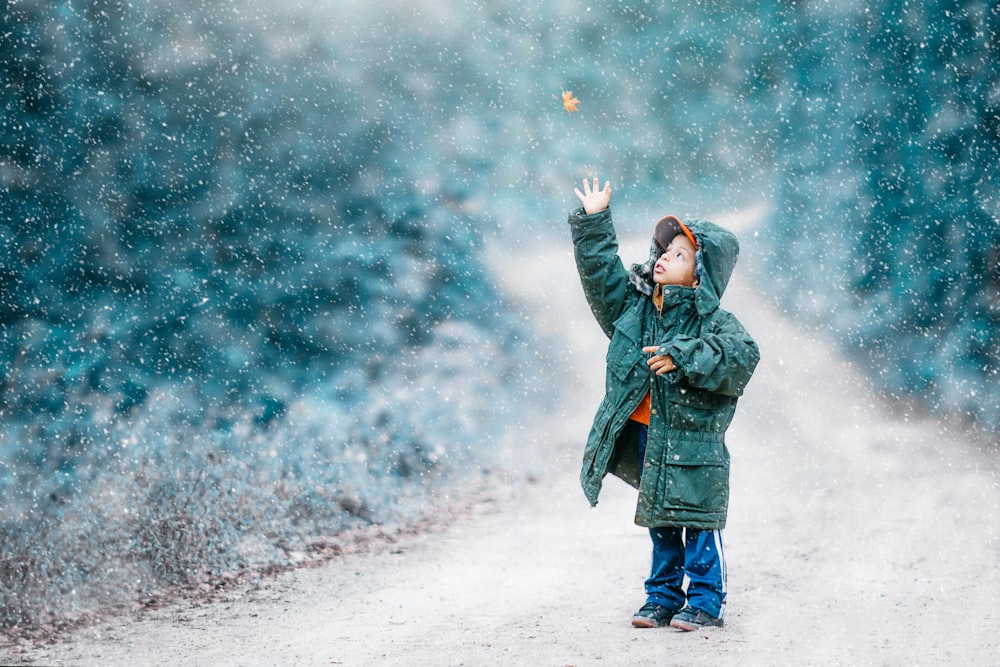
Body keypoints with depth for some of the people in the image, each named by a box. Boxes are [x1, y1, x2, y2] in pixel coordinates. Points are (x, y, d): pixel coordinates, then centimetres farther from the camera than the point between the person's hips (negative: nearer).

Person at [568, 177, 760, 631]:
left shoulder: (712, 320, -11)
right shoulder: (635, 305, 7)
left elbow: (742, 355, -26)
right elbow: (601, 272, 17)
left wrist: (683, 357, -32)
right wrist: (594, 223, 11)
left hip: (694, 443, -6)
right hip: (646, 436, 6)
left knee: (699, 522, -1)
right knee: (660, 524, 14)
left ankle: (705, 602, 9)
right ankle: (663, 598, 23)